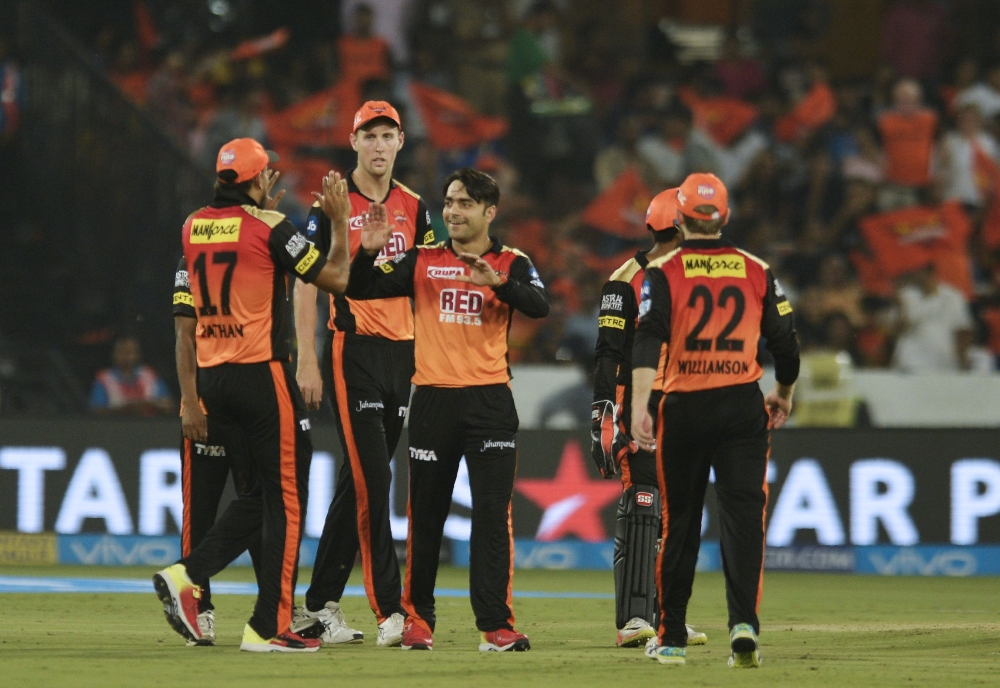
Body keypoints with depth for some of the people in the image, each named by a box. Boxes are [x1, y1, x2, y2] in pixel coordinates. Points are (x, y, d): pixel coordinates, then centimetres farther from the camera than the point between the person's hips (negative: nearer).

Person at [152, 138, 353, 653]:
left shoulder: (194, 226, 9)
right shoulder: (269, 226, -10)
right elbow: (336, 278, -7)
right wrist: (340, 220, 4)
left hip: (211, 378, 7)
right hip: (261, 375, -7)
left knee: (262, 493, 17)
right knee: (286, 499, 0)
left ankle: (186, 576, 1)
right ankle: (268, 627, -2)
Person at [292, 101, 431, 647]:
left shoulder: (412, 208, 12)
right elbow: (306, 284, -4)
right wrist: (306, 361, -11)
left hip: (403, 353, 6)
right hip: (352, 350, -6)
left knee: (359, 483, 9)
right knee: (371, 482, -11)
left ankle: (319, 605, 17)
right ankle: (389, 612, -13)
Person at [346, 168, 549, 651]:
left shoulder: (511, 264, 3)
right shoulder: (422, 262, 9)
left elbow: (539, 306, -15)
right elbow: (359, 291, 4)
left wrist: (497, 284, -32)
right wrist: (369, 252, -14)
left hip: (489, 399, -2)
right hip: (432, 399, 2)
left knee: (493, 513, -6)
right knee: (425, 515, 7)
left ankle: (496, 624, -6)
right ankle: (417, 619, 17)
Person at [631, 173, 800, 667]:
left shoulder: (663, 272, -1)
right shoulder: (755, 271, 5)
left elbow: (648, 341, -15)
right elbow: (784, 343, 9)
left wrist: (639, 406, -22)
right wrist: (784, 395, 26)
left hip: (684, 406, 0)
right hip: (743, 405, 1)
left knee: (678, 520, 8)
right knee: (743, 515, -3)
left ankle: (671, 638, 14)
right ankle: (743, 624, -21)